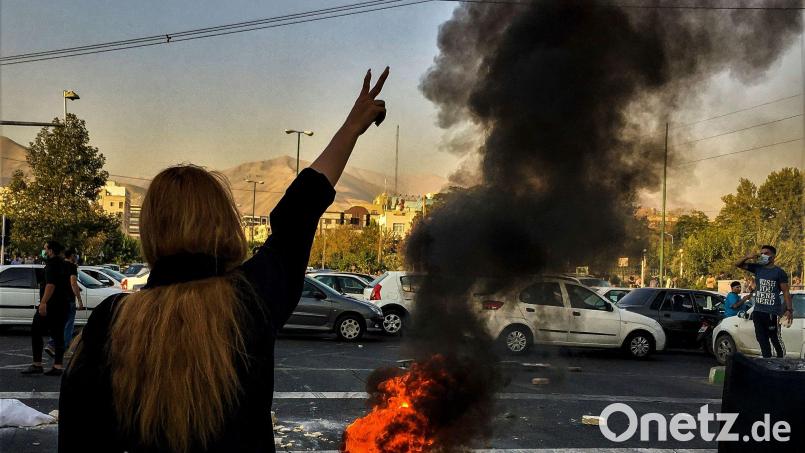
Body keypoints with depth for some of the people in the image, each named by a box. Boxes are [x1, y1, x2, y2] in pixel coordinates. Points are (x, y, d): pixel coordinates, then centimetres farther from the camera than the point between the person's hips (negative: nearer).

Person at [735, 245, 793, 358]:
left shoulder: (779, 272, -2)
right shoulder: (757, 268, 11)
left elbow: (786, 292, -2)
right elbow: (738, 265, 15)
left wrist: (789, 309, -11)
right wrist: (748, 257, -4)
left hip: (773, 313, -5)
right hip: (758, 311, 5)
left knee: (776, 339, -6)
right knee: (762, 339, 9)